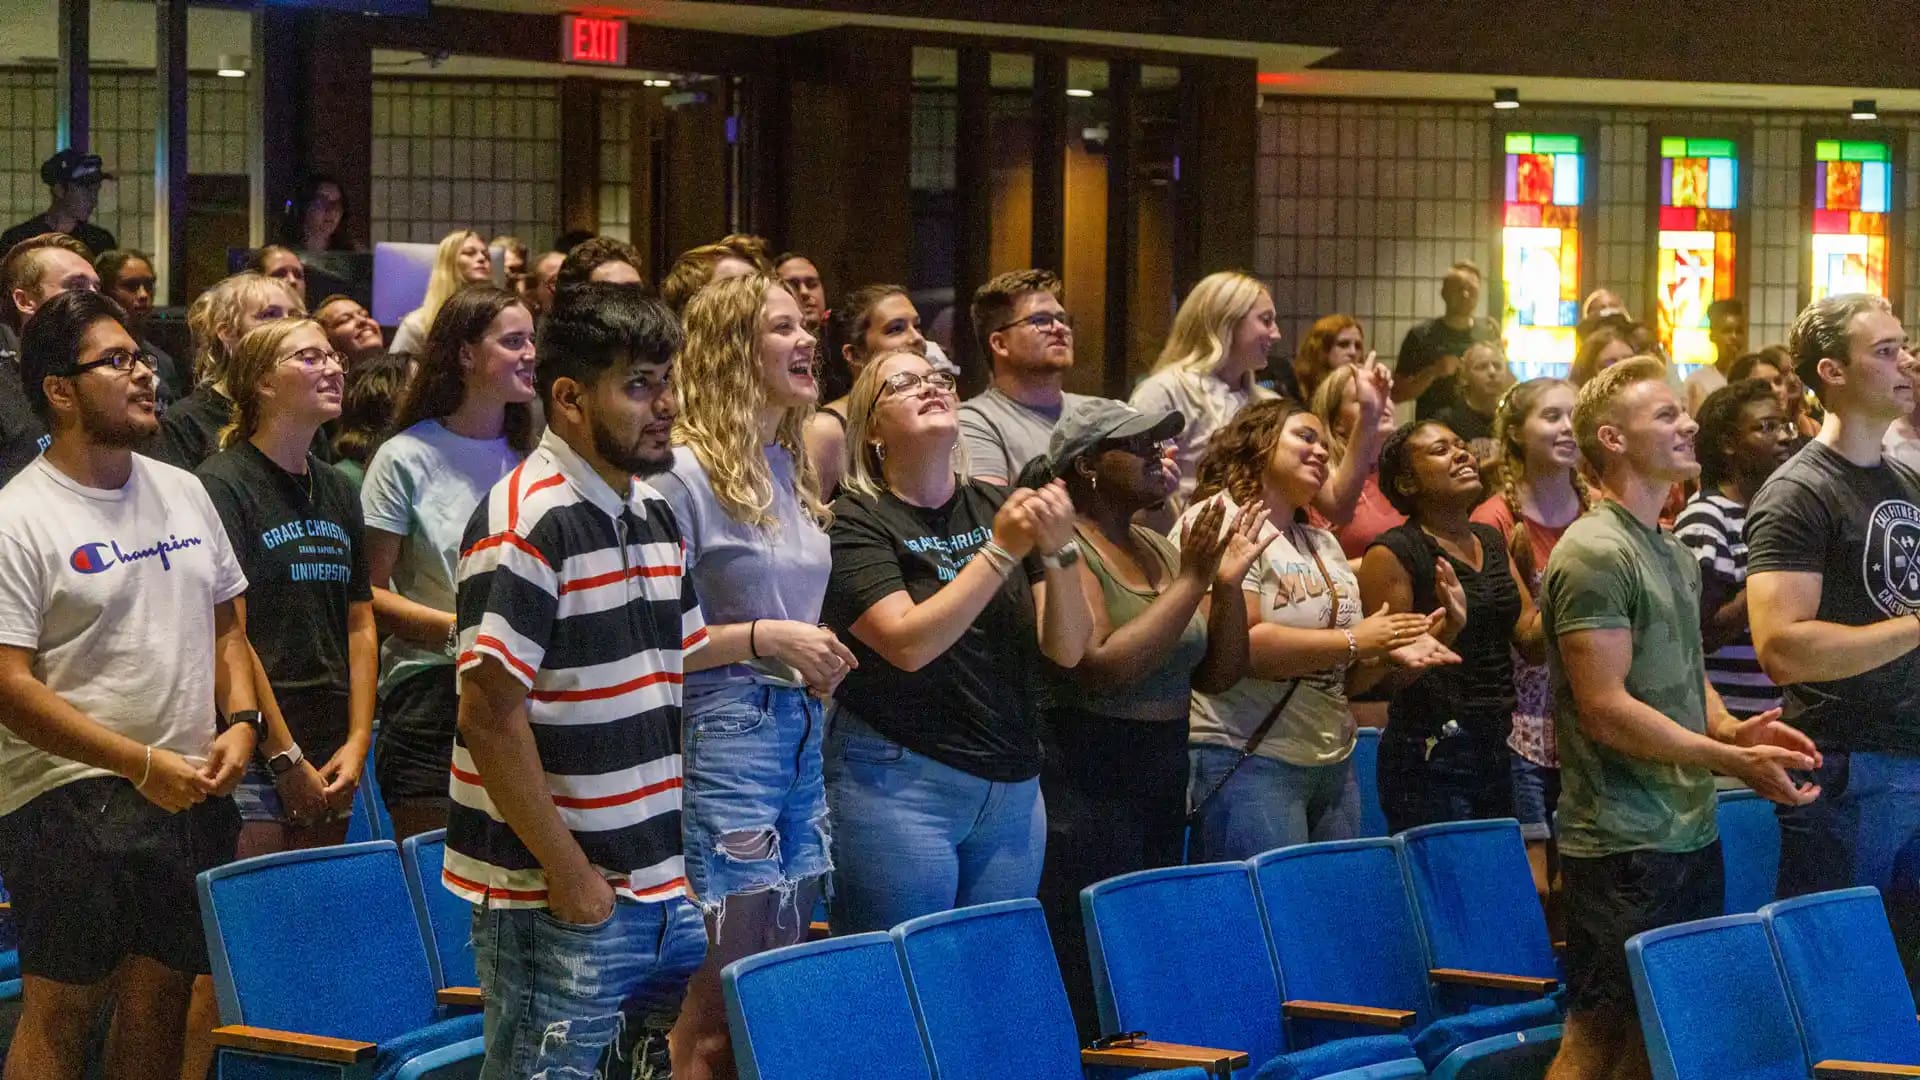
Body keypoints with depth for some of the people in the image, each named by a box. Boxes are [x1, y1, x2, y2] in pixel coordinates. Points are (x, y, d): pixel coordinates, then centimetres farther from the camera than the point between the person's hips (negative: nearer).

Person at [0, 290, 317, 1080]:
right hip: (72, 799, -6)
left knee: (162, 1000, 10)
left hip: (195, 798, 6)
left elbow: (226, 626, 18)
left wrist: (241, 723, -1)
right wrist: (142, 764, -19)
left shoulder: (184, 494, 11)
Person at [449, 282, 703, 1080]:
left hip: (662, 891, 8)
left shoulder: (653, 512, 12)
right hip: (557, 900, -8)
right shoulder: (527, 521, -15)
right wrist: (569, 876, -16)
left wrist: (672, 856, 13)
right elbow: (491, 715, -20)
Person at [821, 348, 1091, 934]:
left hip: (1012, 790, 5)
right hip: (899, 783, -5)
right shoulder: (856, 519, -5)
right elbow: (909, 643, -19)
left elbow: (1067, 648, 3)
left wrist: (1059, 551, -14)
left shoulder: (999, 507, 7)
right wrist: (1002, 551, -19)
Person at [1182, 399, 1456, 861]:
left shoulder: (1323, 544, 20)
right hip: (1248, 760, -8)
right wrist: (1353, 641, -15)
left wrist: (1389, 651, 1)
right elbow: (1236, 645, -21)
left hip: (1333, 766, 8)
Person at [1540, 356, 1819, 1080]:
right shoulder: (1594, 552, -13)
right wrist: (1731, 761, -19)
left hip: (1692, 835, 9)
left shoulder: (1675, 554, 17)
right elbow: (1605, 709, -19)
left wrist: (1731, 729, 4)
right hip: (1624, 847, -9)